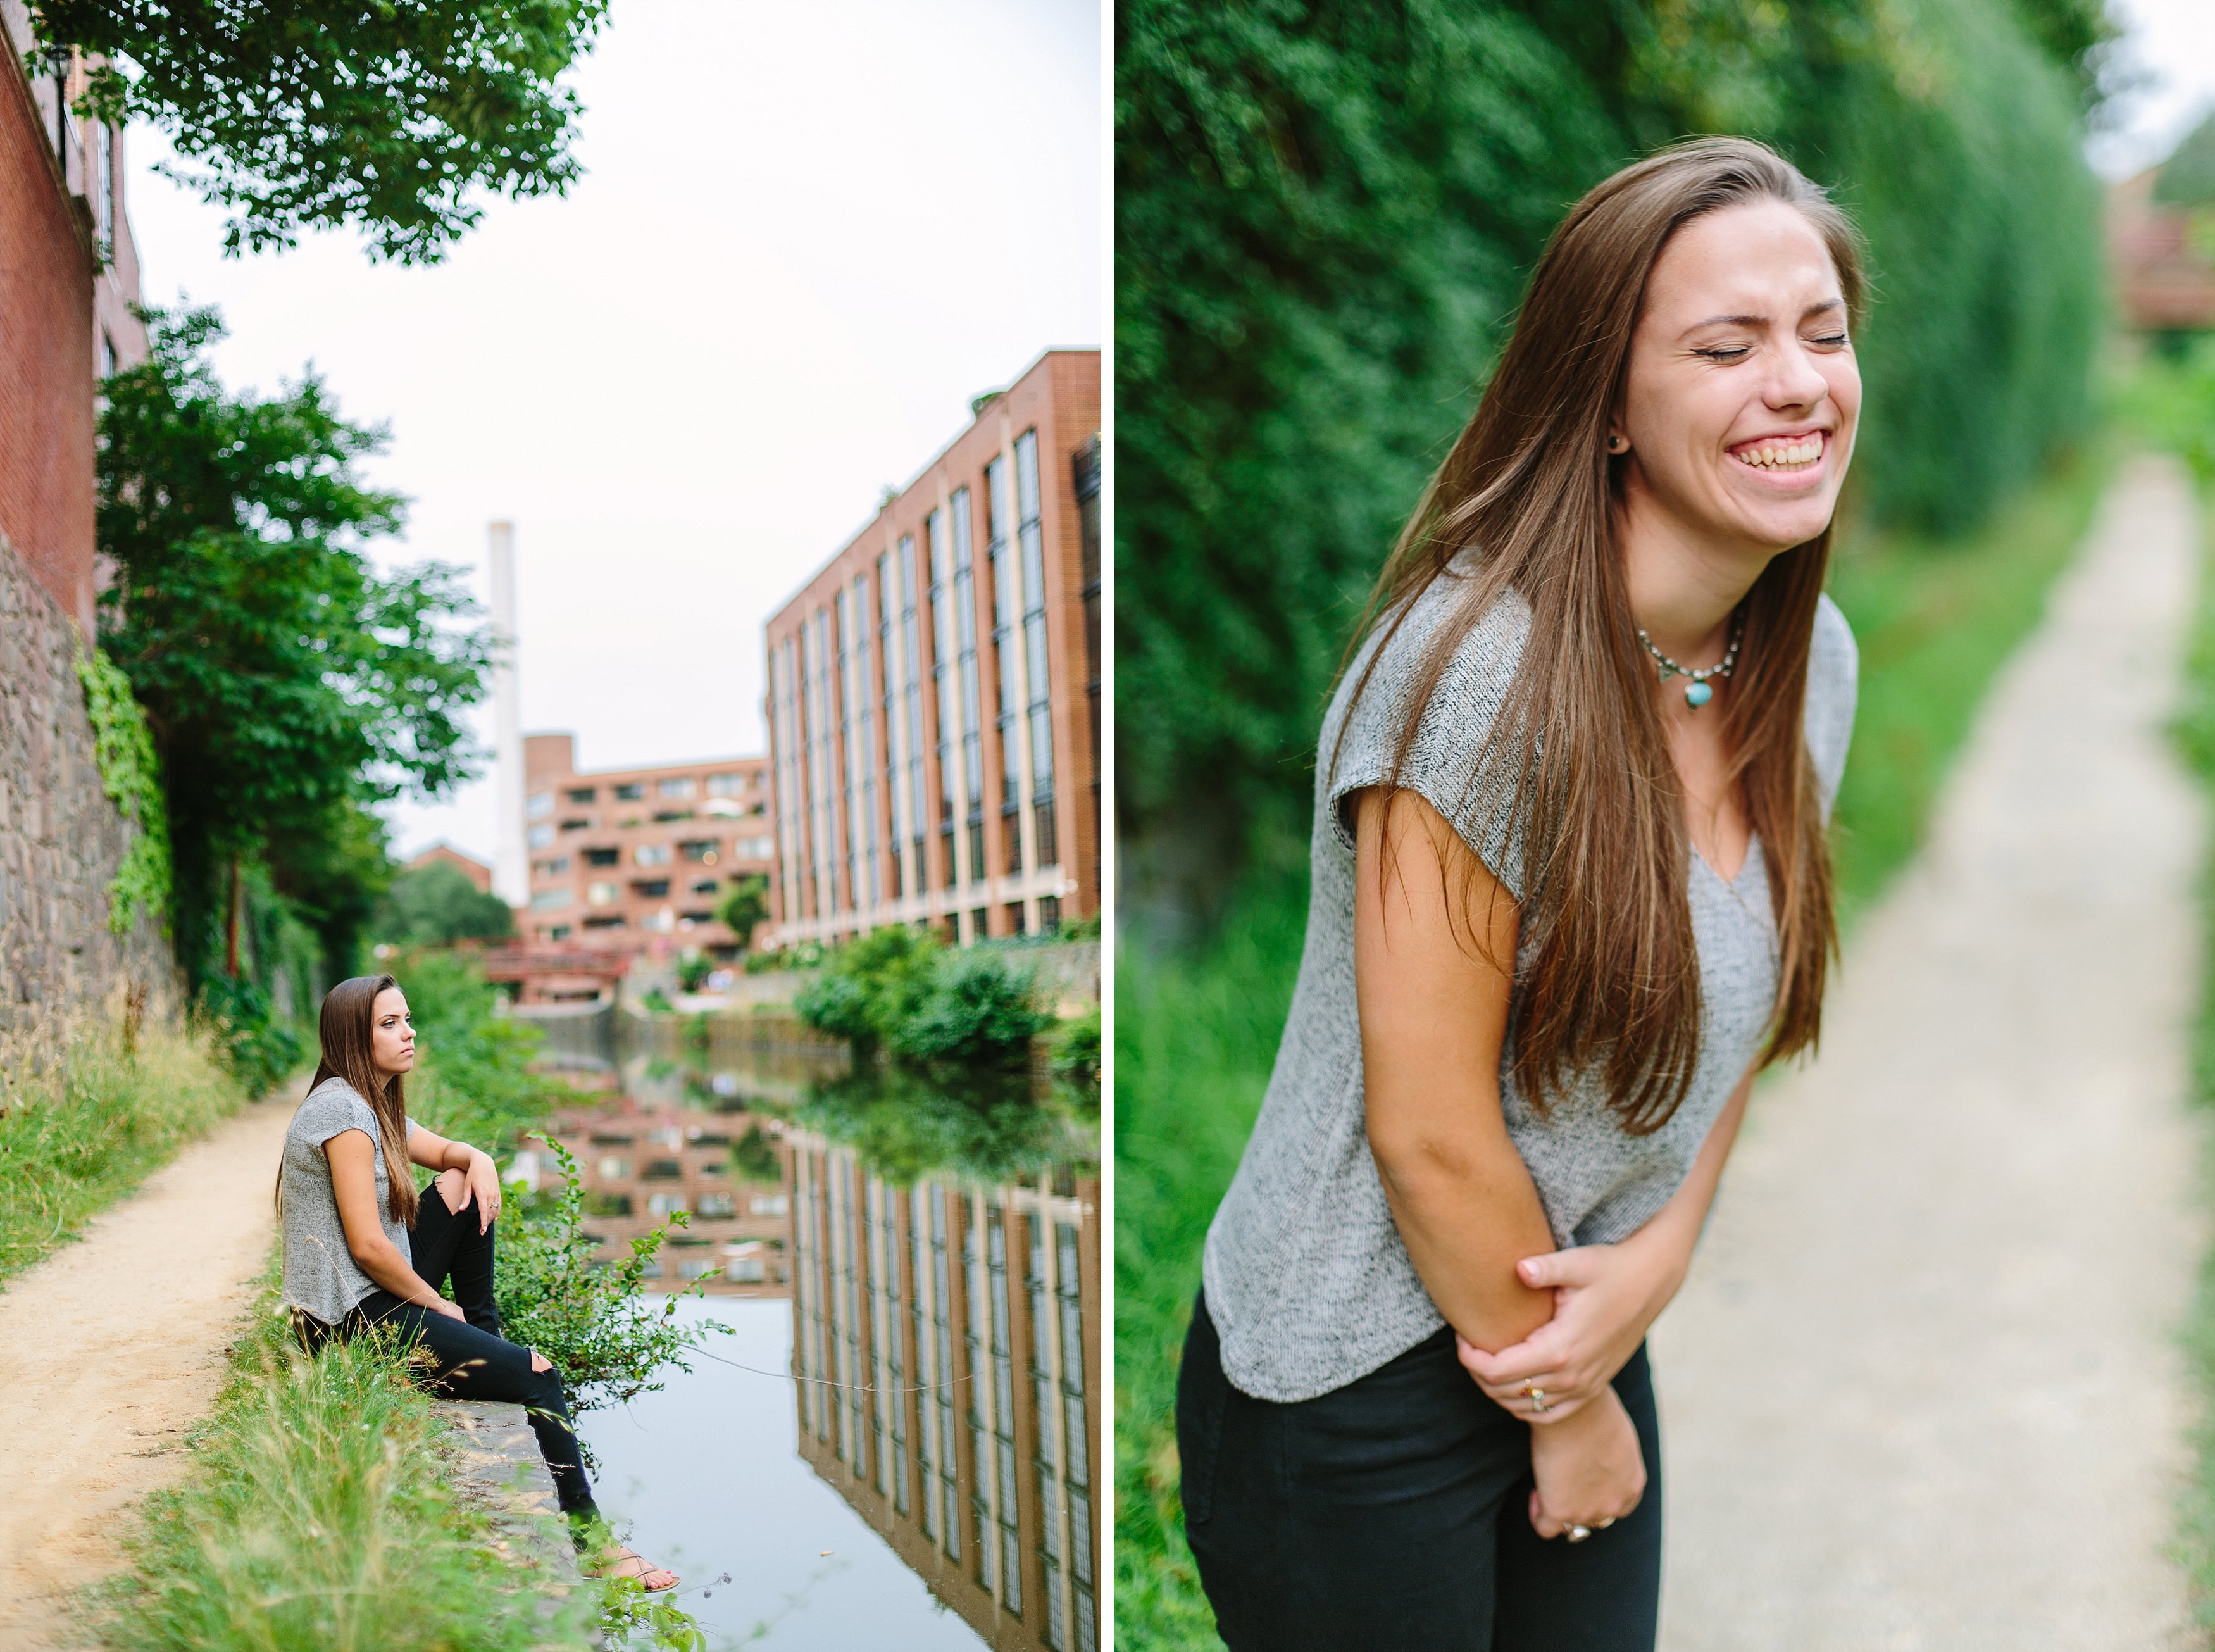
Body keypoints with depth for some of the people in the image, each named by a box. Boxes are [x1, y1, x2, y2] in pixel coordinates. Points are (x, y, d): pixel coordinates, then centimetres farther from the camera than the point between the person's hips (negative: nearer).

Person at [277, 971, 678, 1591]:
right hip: (351, 1320, -10)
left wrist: (478, 1161, 2)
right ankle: (587, 1538, -8)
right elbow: (367, 1246, -22)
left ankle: (487, 1344, 18)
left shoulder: (378, 1105, 11)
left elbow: (449, 1152, 27)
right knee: (537, 1375, -13)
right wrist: (436, 1305, -8)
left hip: (380, 1298, 10)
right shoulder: (342, 1109, -18)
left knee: (464, 1188, 15)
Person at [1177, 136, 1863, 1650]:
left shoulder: (1810, 657, -2)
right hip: (1359, 1398, -6)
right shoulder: (1482, 671, -26)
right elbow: (1428, 1131, -22)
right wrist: (1566, 1409, -8)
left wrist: (1657, 1262, -8)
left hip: (1578, 1325, 7)